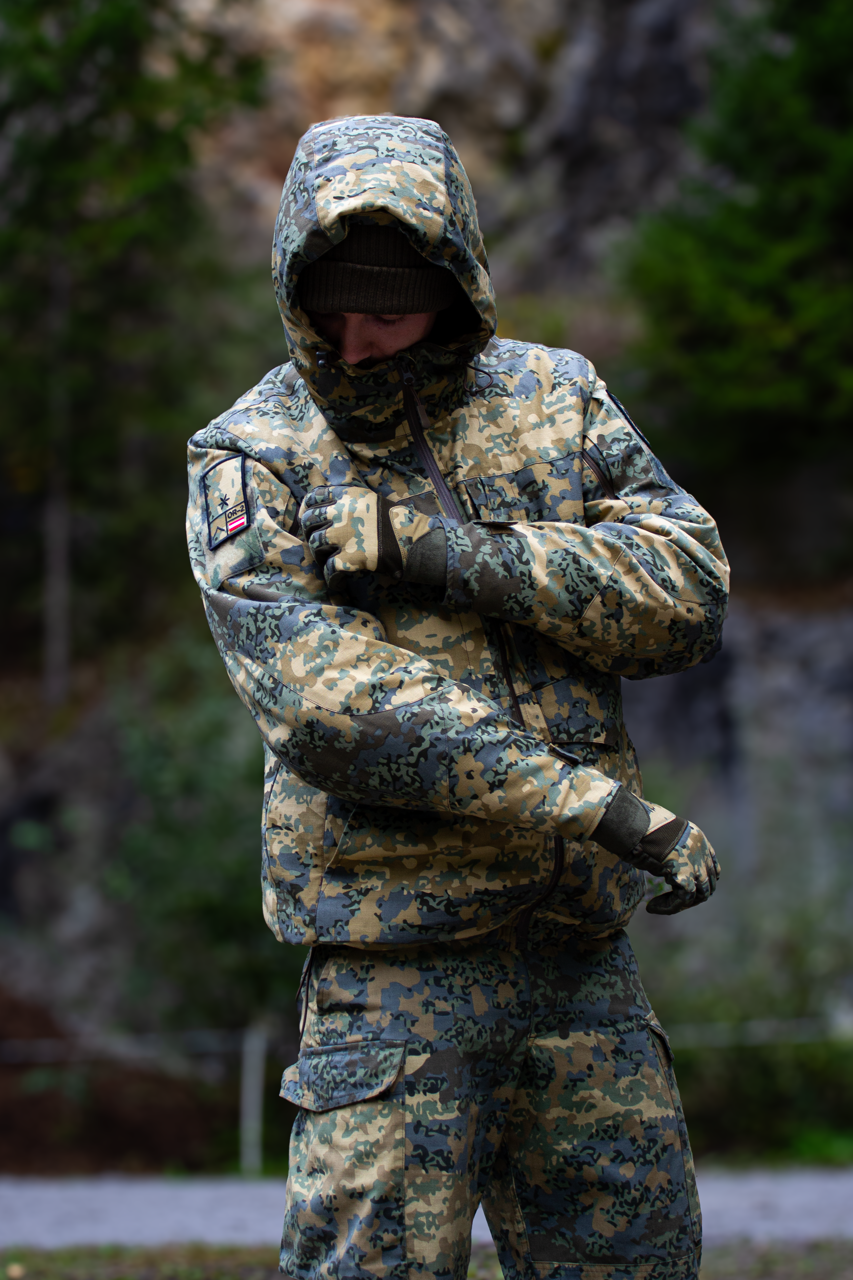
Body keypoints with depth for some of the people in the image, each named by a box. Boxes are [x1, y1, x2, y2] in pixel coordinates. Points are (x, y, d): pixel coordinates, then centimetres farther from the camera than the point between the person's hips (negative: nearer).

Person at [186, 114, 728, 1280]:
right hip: (397, 952, -4)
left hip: (582, 941, 4)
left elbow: (688, 592, -3)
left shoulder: (555, 399, 9)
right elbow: (329, 702, -17)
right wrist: (600, 806, -22)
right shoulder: (250, 461, -4)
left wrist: (460, 557, -17)